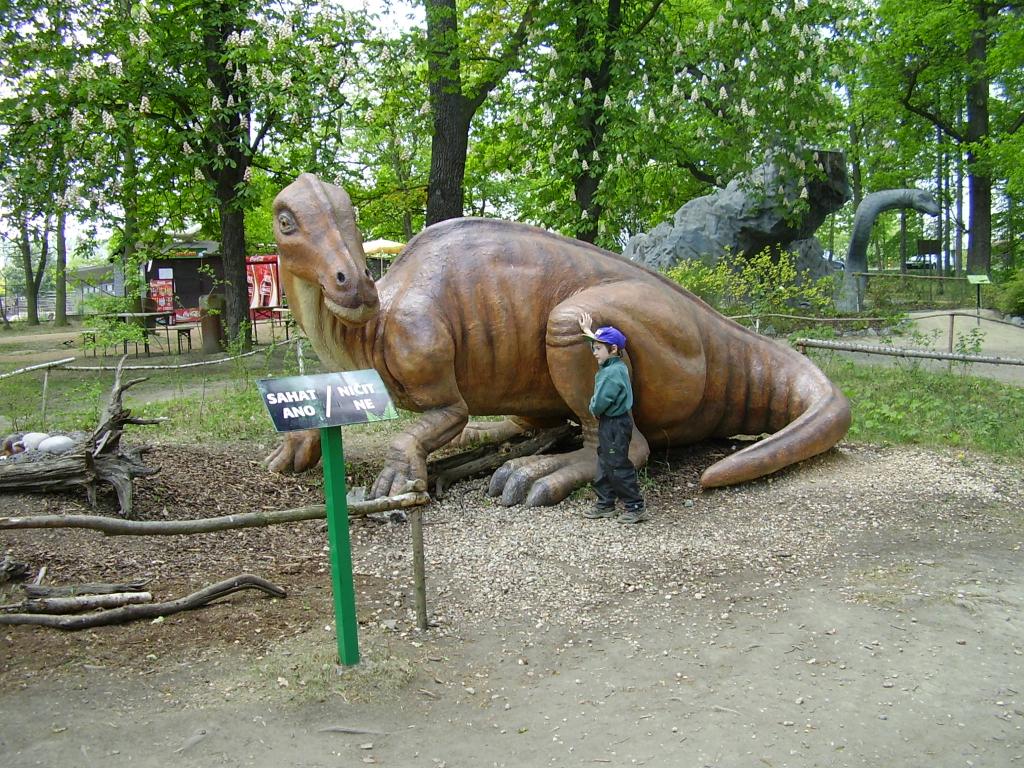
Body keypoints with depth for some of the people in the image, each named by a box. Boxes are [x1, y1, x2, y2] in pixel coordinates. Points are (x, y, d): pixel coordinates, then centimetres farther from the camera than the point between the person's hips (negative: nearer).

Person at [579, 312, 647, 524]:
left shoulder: (613, 372, -21)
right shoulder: (613, 366, 8)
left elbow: (600, 403, -26)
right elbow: (602, 342, 29)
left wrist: (593, 409, -4)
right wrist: (588, 331, 41)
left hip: (615, 425, -10)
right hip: (608, 423, 10)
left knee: (618, 467, -5)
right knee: (604, 465, 15)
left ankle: (636, 507, 2)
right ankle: (605, 505, 22)